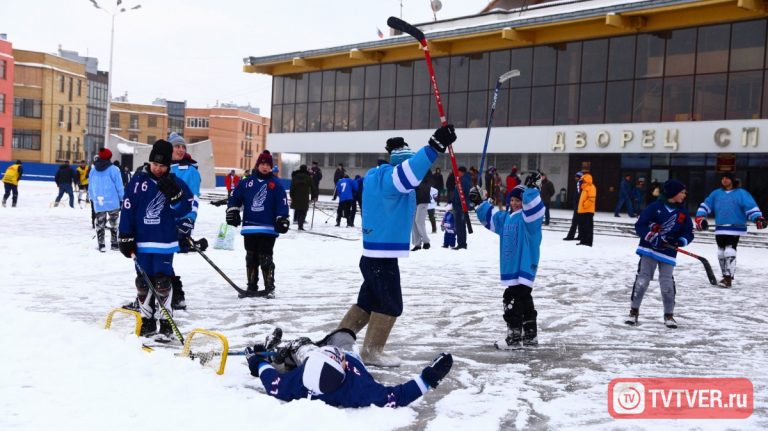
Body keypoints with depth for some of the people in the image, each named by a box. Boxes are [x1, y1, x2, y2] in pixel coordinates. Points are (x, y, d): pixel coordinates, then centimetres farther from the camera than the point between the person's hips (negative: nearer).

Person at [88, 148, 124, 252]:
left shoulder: (93, 170, 5)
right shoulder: (113, 169, -9)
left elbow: (90, 187, 11)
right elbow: (119, 186, -7)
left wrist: (92, 199, 21)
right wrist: (122, 199, 2)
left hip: (98, 203, 3)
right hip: (113, 202, -3)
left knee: (100, 224, 10)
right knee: (114, 223, 10)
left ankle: (101, 245, 6)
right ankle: (114, 244, 12)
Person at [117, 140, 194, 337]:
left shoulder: (174, 182, 1)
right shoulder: (138, 180, 0)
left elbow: (185, 208, -2)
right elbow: (127, 209, 0)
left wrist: (174, 194, -19)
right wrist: (125, 237, -1)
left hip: (165, 242, -1)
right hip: (141, 241, 2)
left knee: (162, 282, -3)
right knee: (143, 282, 9)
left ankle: (166, 322, 6)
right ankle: (146, 320, 20)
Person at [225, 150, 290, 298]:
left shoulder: (276, 183, 2)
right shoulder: (247, 182, 8)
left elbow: (282, 203, -3)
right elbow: (235, 197, 12)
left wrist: (282, 219, -10)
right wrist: (232, 211, 2)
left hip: (268, 228, -3)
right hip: (249, 227, 3)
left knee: (265, 259, -4)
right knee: (251, 258, 10)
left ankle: (269, 288, 4)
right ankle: (252, 287, 20)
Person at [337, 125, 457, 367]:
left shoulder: (378, 176, 13)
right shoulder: (388, 177, -15)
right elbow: (410, 170, -34)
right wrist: (436, 146, -41)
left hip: (375, 253, 10)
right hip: (383, 255, -10)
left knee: (368, 301, 18)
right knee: (390, 305, 2)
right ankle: (372, 351, 10)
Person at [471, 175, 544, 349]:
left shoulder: (528, 217, -10)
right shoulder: (506, 217, 15)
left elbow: (533, 206, -31)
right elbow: (489, 215, 29)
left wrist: (532, 189, -39)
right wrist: (479, 203, 26)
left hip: (524, 267, -9)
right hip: (512, 269, 9)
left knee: (512, 300, -9)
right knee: (524, 299, 16)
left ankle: (514, 337, -4)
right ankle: (530, 334, 26)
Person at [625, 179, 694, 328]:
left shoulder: (683, 212, 4)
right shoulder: (655, 207, -7)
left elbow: (689, 233, 7)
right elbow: (640, 226, -8)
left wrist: (680, 241, -14)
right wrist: (653, 238, -20)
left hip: (668, 253, 3)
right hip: (649, 249, -2)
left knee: (667, 283, 0)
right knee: (642, 279, -2)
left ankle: (669, 314, 14)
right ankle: (634, 311, 10)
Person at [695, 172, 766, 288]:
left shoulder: (741, 193, -1)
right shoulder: (716, 194, 12)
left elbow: (751, 206, -8)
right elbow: (705, 205, 13)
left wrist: (758, 218, -23)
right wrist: (700, 218, 1)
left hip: (735, 229, -5)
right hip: (720, 229, 5)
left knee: (729, 252, -14)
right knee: (721, 253, 9)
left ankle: (728, 278, -11)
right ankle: (726, 276, 22)